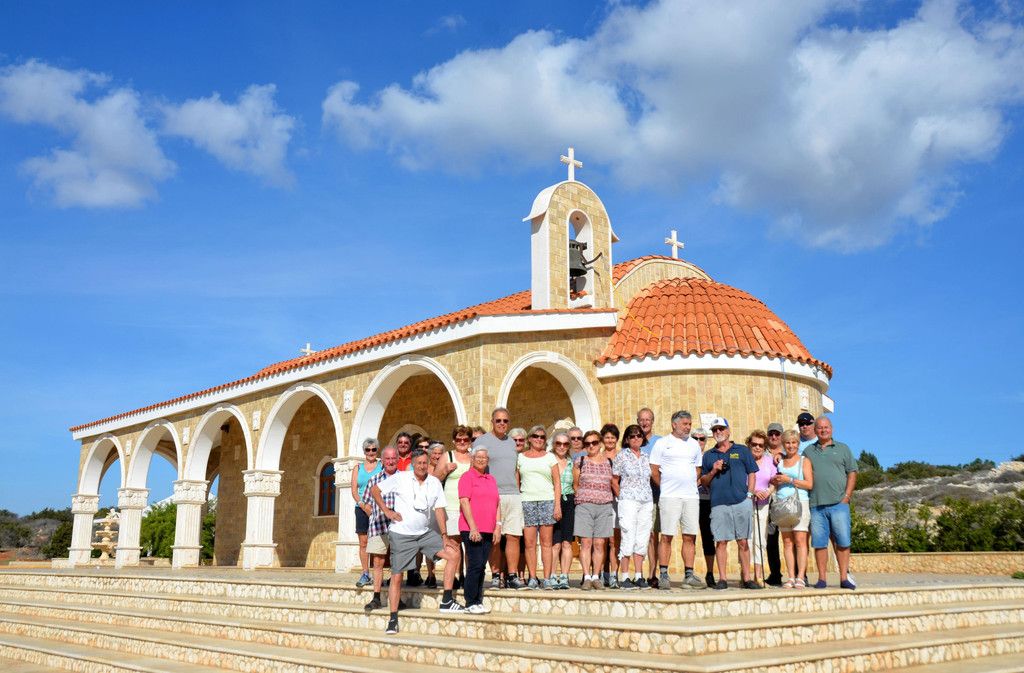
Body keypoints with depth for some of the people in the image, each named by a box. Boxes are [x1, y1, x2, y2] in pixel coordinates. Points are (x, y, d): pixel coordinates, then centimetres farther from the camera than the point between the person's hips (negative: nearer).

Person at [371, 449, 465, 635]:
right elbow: (375, 490, -1)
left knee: (454, 554, -6)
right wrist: (386, 511, -9)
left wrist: (444, 535, -2)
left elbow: (439, 510, 5)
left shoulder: (435, 483, 3)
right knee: (397, 577, 0)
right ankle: (393, 619, 12)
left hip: (425, 533, 4)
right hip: (401, 535, -4)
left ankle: (446, 602, 0)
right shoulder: (400, 478, -7)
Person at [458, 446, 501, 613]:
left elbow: (496, 504, 19)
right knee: (475, 565, -9)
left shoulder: (491, 479, 18)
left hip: (488, 530, 6)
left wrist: (498, 527, 10)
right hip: (471, 529, -6)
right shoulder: (467, 477, -2)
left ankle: (479, 601, 13)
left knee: (482, 566, 8)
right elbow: (464, 502, -11)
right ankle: (471, 604, -2)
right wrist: (473, 527, -16)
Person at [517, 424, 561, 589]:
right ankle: (532, 578, 4)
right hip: (526, 501, 1)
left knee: (546, 542, -2)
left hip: (547, 501, -1)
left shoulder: (550, 457, 10)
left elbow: (557, 483, 6)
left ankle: (547, 578, 0)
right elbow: (516, 482, 13)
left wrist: (557, 504, -3)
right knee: (529, 543, -2)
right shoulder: (521, 457, 13)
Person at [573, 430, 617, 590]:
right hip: (584, 506, -1)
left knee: (599, 544, 0)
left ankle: (596, 577, 6)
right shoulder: (579, 462, 7)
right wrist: (584, 498, 9)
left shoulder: (609, 463, 11)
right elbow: (575, 485, 11)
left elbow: (615, 485, 16)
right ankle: (586, 577, -4)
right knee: (586, 543, -6)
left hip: (605, 506, 1)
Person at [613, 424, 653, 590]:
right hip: (628, 501, -5)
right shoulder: (620, 456, 1)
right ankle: (624, 578, -2)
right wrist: (622, 497, 0)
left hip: (647, 502, 5)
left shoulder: (646, 456, 14)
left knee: (642, 540, 6)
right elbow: (614, 481, 4)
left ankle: (639, 576, 12)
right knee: (628, 539, -8)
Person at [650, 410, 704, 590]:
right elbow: (654, 471, 2)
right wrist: (666, 487, 2)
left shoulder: (694, 445, 16)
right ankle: (663, 575, -1)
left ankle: (689, 575, 9)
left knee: (690, 537, 3)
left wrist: (690, 484, 10)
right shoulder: (662, 443, 3)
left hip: (691, 496, 4)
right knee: (667, 536, -5)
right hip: (670, 496, -4)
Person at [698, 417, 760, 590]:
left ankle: (746, 578, 8)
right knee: (721, 542, -2)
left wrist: (749, 493, 0)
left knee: (743, 542, 1)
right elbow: (704, 481, 16)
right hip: (718, 503, 1)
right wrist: (713, 471, -2)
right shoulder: (708, 456, 16)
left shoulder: (742, 451, 12)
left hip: (741, 502, -1)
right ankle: (722, 579, 2)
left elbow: (751, 473, 11)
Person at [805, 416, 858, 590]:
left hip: (838, 503, -1)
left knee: (843, 542, -4)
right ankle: (821, 579, 5)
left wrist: (847, 495, -3)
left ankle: (844, 578, 2)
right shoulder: (808, 451, 16)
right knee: (819, 543, 0)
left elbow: (852, 472, 7)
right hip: (816, 504, 1)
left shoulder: (842, 448, 12)